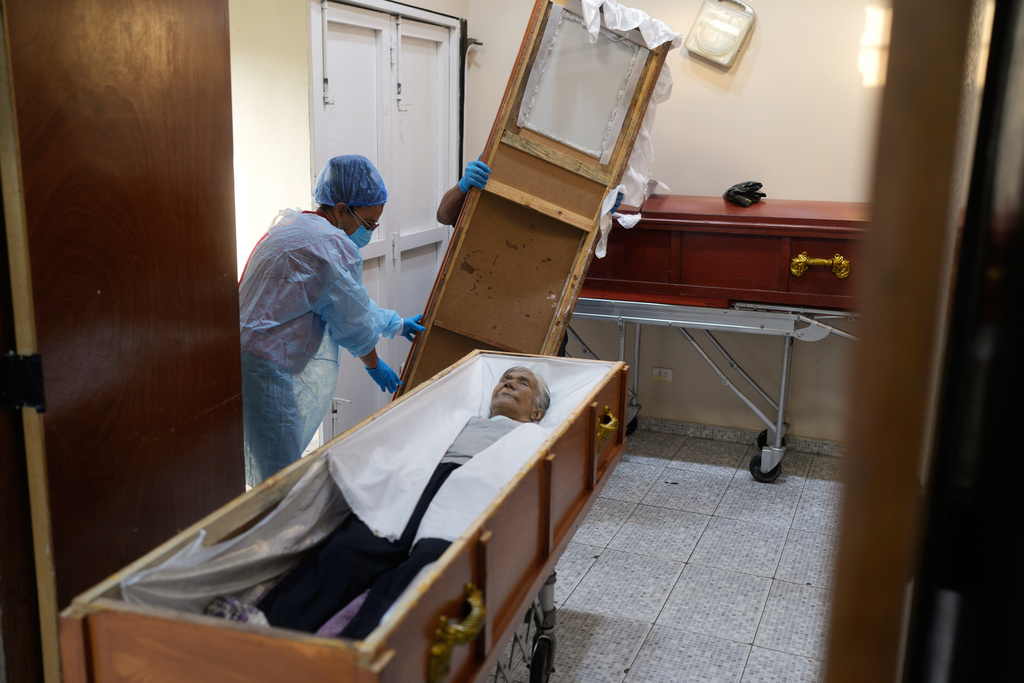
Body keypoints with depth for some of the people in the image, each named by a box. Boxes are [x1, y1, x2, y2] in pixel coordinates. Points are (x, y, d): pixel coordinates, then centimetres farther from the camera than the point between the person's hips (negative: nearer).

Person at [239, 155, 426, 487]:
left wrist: (398, 324, 36)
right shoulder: (332, 247, -16)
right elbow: (355, 322, -7)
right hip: (265, 369, -11)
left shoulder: (294, 228, 19)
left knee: (269, 472, 19)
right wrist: (374, 365, 12)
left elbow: (349, 300, 29)